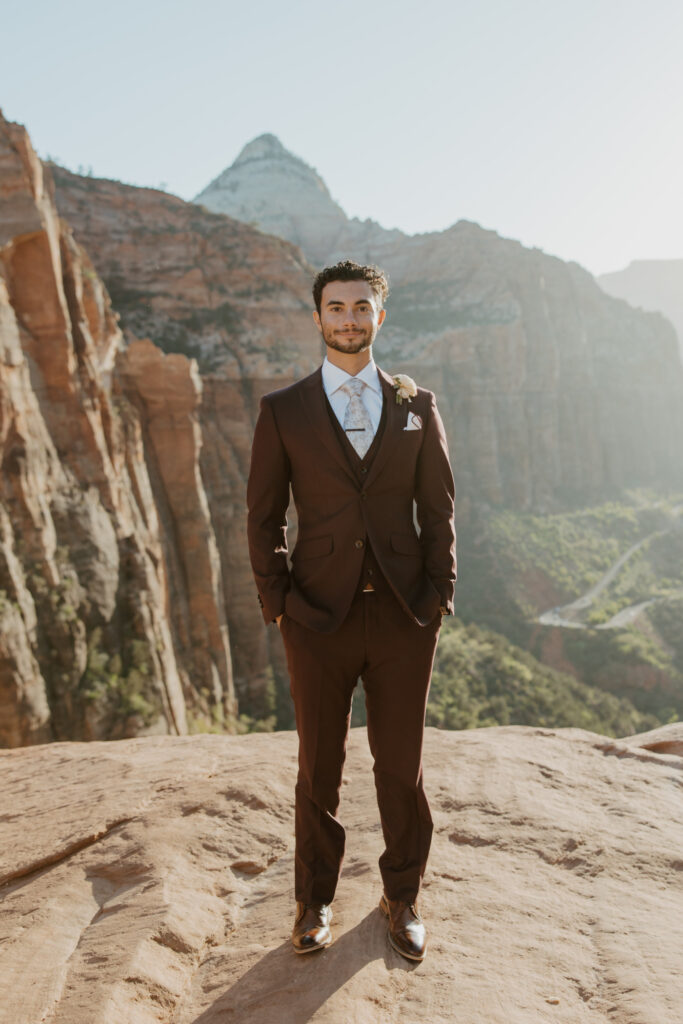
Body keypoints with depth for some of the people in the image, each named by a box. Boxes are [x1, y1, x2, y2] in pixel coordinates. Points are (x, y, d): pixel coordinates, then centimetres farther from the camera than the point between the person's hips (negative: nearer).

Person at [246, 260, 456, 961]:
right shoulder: (283, 411, 2)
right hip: (318, 618, -1)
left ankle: (402, 896, 35)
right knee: (319, 765, 13)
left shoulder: (417, 405, 6)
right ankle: (315, 901, 34)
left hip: (403, 615, 1)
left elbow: (438, 509, 8)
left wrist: (439, 594, 1)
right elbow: (263, 517, 3)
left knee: (401, 764, 12)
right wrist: (276, 603, -3)